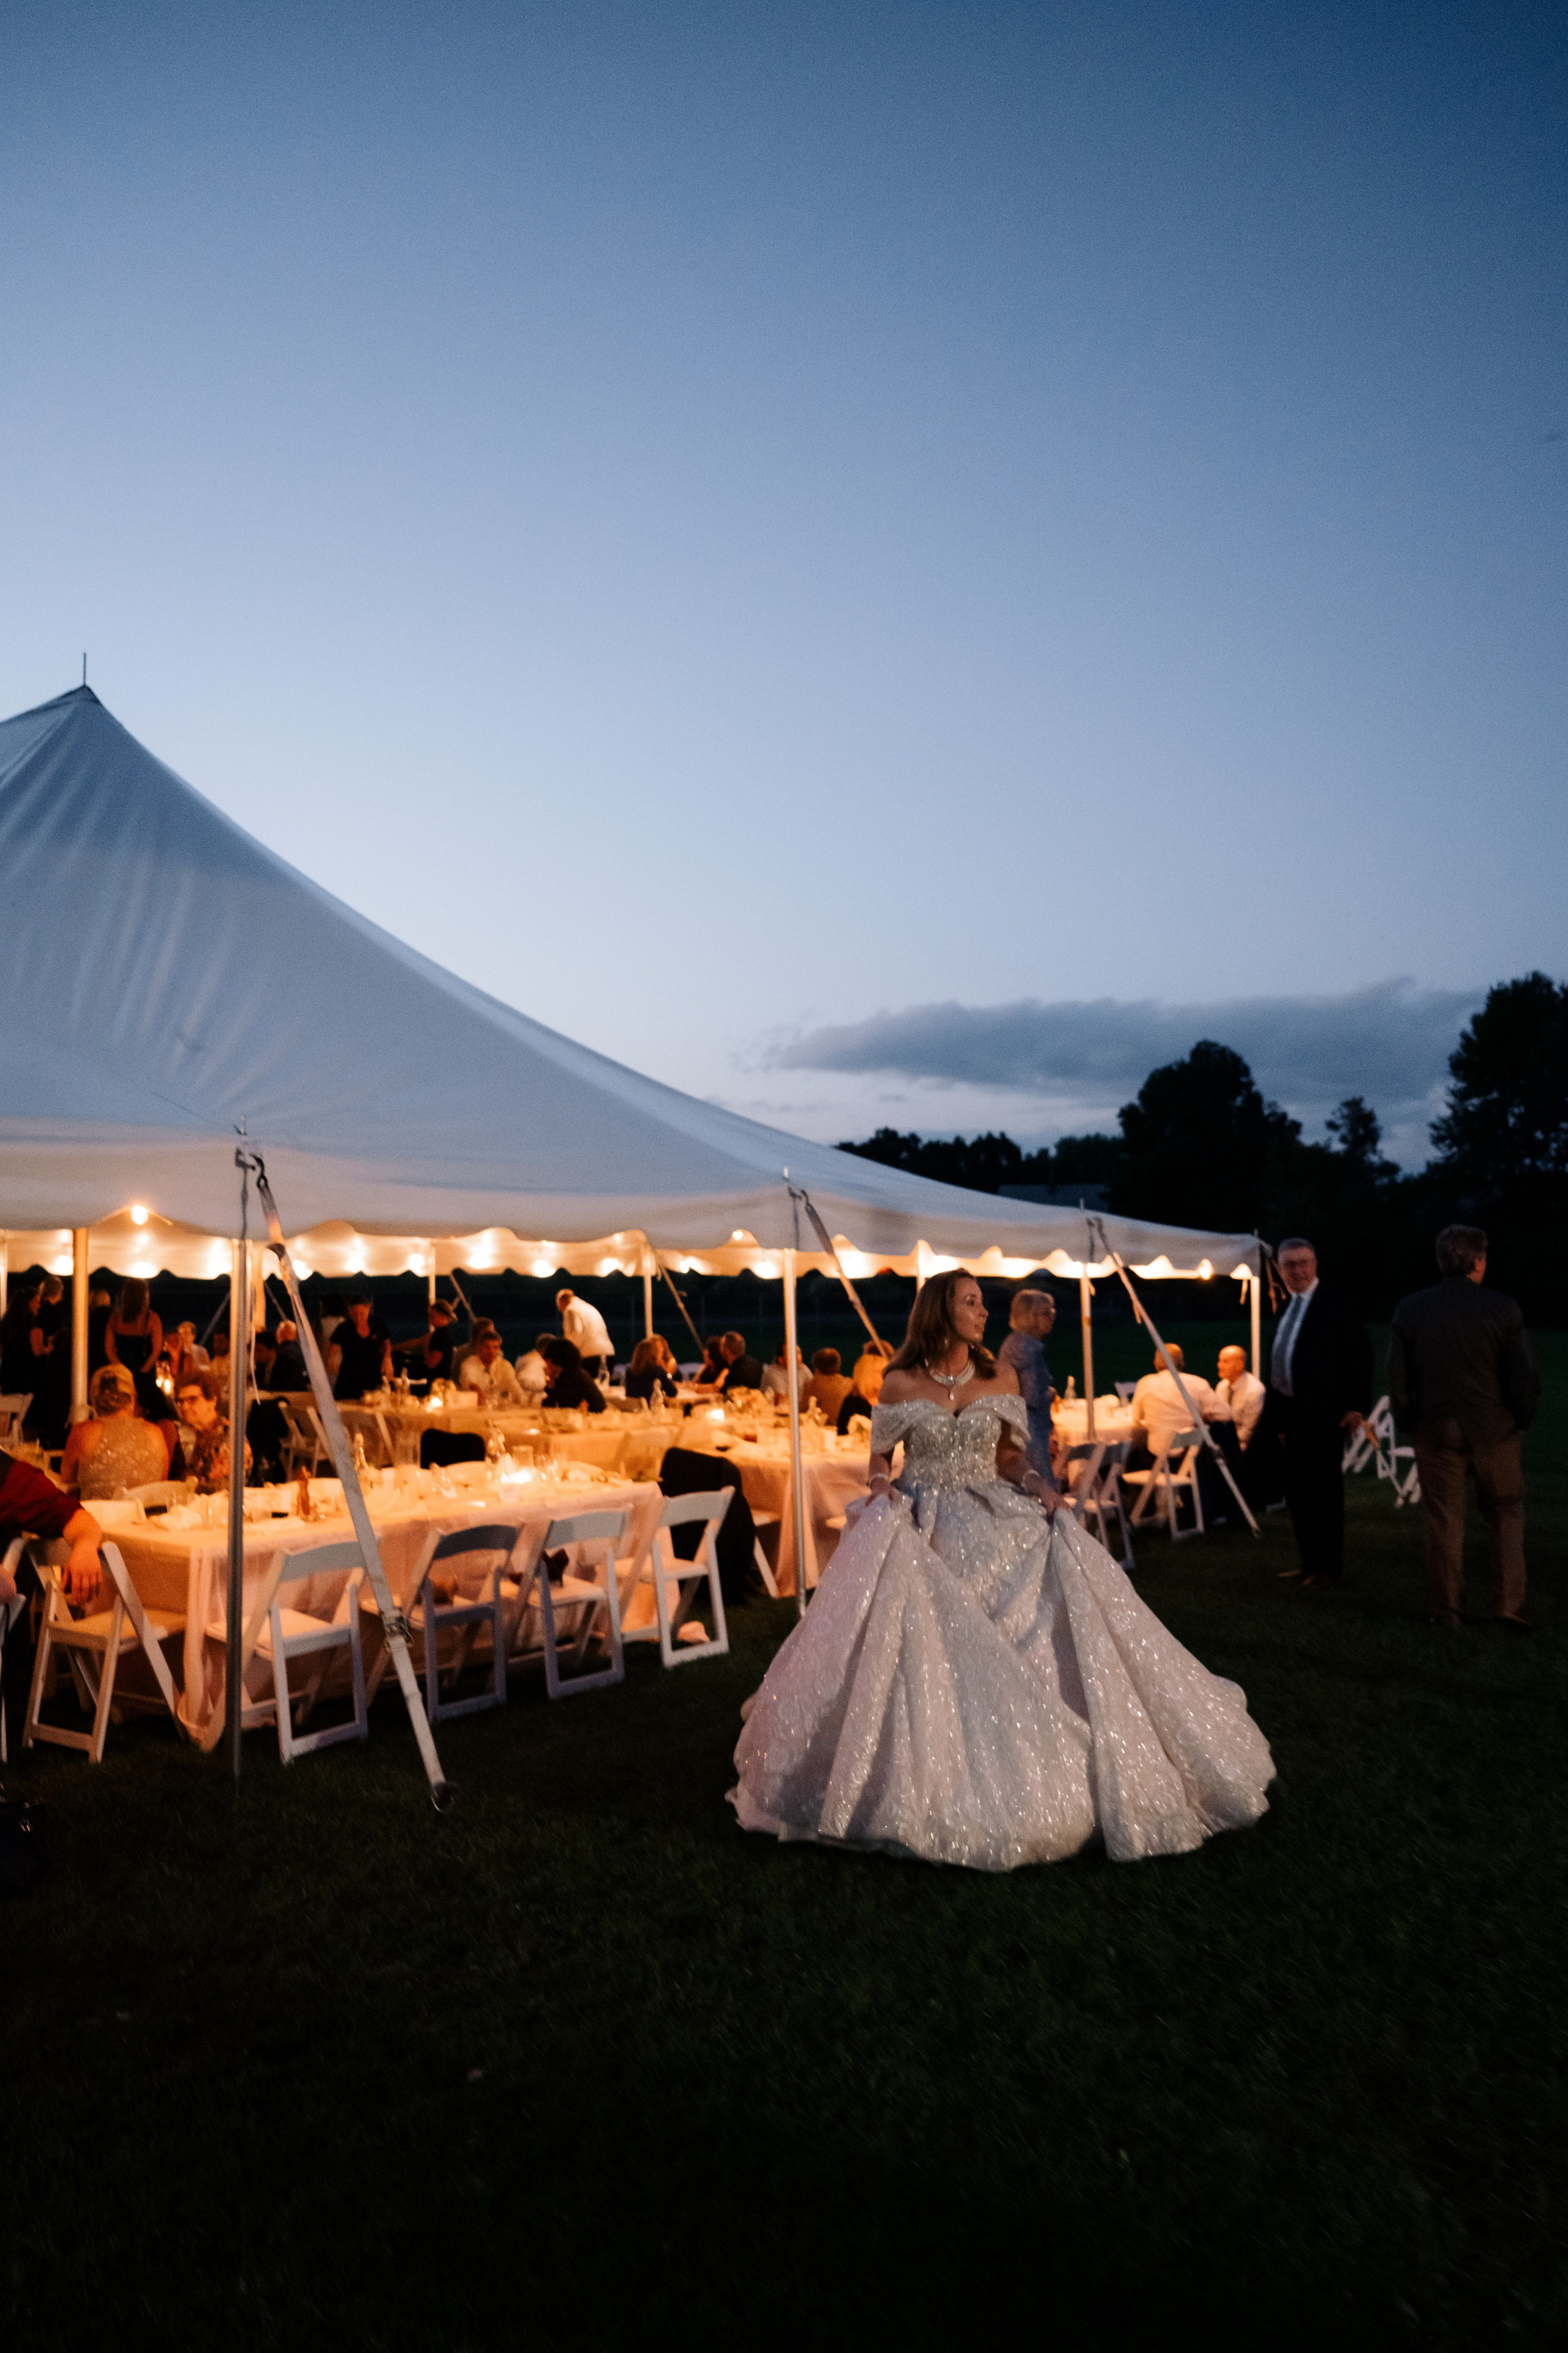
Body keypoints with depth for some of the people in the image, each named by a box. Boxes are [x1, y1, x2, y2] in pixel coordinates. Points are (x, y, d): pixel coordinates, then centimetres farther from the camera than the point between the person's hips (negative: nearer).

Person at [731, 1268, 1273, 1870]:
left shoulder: (1001, 1378, 6)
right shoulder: (900, 1383, -1)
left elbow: (1010, 1456, 11)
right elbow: (879, 1458, 7)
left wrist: (1037, 1485, -8)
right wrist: (881, 1488, -14)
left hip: (995, 1524, 3)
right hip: (921, 1527, -2)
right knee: (925, 1653, -17)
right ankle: (920, 1782, -2)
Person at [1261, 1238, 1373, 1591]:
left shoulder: (1333, 1304, -10)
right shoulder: (1286, 1308, 12)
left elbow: (1360, 1355, -11)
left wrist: (1357, 1406, -15)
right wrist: (1276, 1413, 13)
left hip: (1322, 1415, -8)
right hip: (1289, 1414, 8)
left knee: (1324, 1492, 0)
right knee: (1297, 1492, 14)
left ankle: (1329, 1568, 9)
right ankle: (1310, 1561, 25)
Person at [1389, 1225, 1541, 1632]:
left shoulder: (1410, 1309, -4)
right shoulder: (1503, 1309, -9)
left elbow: (1397, 1377, -1)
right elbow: (1526, 1377, -7)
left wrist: (1409, 1424, 11)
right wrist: (1520, 1422, 9)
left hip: (1435, 1430, 1)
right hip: (1494, 1430, -1)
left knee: (1443, 1519, 8)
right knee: (1506, 1515, 14)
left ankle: (1444, 1611, 12)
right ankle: (1508, 1606, 10)